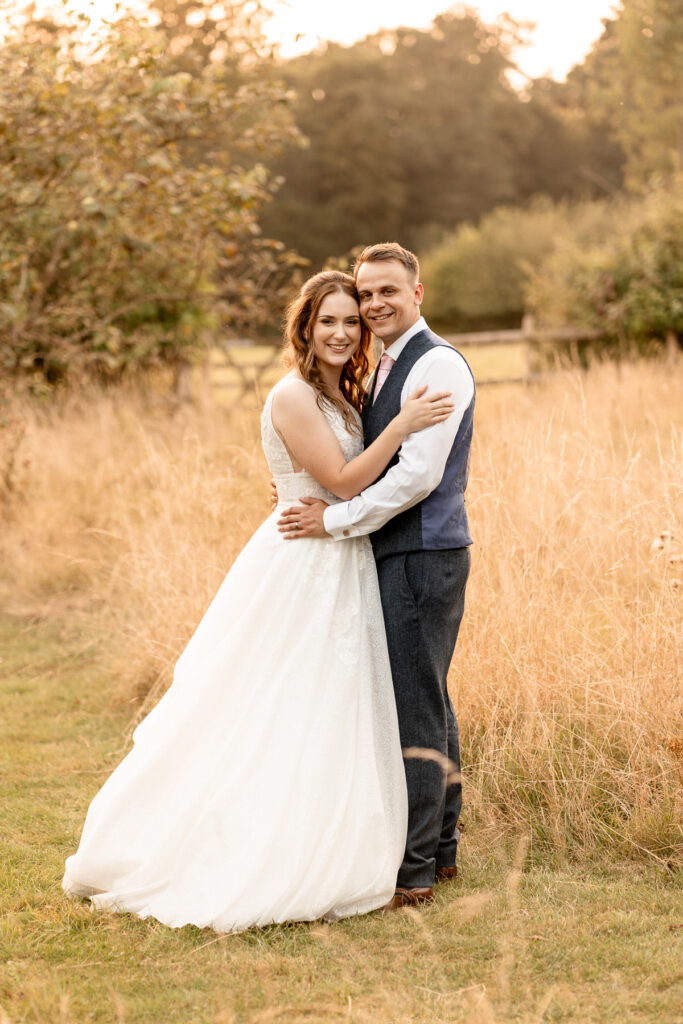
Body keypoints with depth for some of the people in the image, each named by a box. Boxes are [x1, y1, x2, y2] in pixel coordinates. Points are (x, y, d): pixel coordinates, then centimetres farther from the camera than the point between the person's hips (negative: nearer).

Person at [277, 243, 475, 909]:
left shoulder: (437, 365, -13)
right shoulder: (391, 368, 18)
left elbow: (418, 474, -20)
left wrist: (336, 519, -14)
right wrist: (313, 489, 10)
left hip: (423, 557, -10)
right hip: (401, 556, 10)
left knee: (414, 710, -8)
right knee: (428, 702, 16)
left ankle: (412, 871, -5)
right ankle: (440, 848, 26)